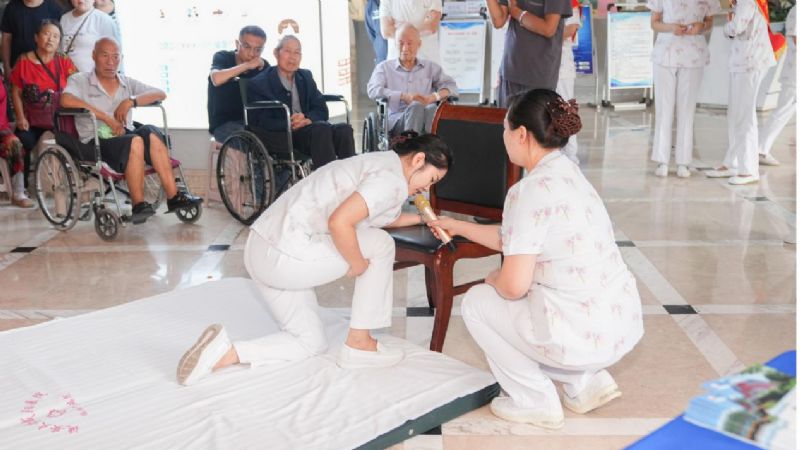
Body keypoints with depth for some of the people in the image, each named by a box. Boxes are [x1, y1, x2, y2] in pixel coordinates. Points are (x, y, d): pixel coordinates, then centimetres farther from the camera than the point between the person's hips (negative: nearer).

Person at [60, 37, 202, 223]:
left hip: (125, 137, 4)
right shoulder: (80, 80, 8)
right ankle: (138, 205, -33)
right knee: (135, 140, -34)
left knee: (151, 132, -29)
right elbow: (66, 100, -15)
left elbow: (160, 94, 10)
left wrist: (131, 101, -8)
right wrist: (107, 118, -19)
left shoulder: (128, 83, 22)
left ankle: (173, 196, -34)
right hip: (96, 143, -4)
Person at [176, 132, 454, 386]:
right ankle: (359, 344, 12)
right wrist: (358, 264, -9)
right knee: (380, 244, 7)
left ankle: (226, 354, 0)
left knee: (312, 343, 18)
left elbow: (378, 217, 33)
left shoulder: (376, 163, 19)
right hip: (287, 256, -10)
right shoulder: (393, 179, -11)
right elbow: (339, 222, -24)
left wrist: (421, 218, 31)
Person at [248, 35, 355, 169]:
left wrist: (308, 118, -11)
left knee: (344, 129, -25)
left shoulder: (306, 76, 21)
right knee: (321, 128, -34)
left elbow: (322, 110, 12)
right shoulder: (258, 83, 4)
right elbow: (261, 122, -6)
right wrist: (290, 125, -21)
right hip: (281, 136, -5)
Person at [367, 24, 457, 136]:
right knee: (416, 107, -35)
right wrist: (404, 96, -14)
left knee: (433, 109, -34)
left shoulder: (431, 67, 25)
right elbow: (373, 90, 1)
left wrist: (434, 96, -12)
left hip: (424, 122, 2)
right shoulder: (384, 67, 20)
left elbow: (451, 87, 12)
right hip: (396, 119, -1)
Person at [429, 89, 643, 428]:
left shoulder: (531, 190, -18)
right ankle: (586, 382, 22)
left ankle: (535, 402, 16)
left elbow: (514, 285, -20)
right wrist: (459, 227, 32)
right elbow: (516, 241, 21)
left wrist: (493, 279, 3)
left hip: (586, 338, -9)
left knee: (476, 302, 11)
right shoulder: (568, 173, 10)